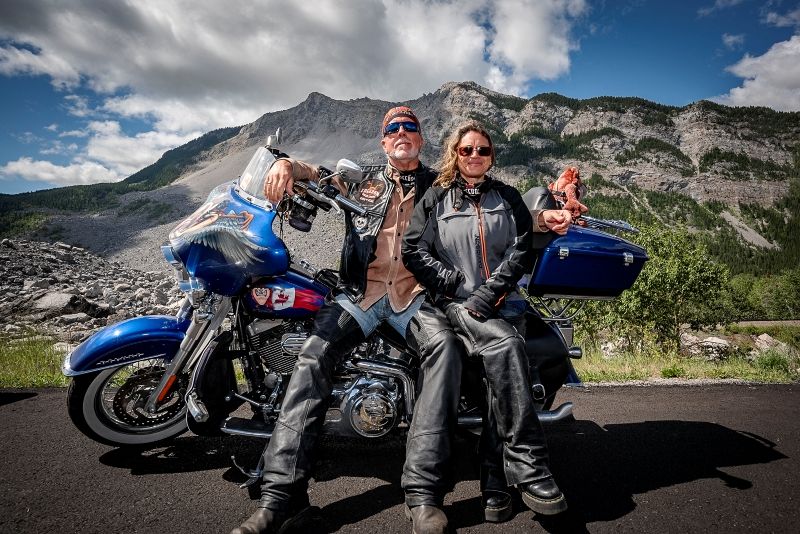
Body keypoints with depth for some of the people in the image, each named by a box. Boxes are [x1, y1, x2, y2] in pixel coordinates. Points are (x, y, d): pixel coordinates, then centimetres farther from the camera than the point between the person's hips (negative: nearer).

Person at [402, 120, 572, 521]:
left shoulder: (507, 196, 20)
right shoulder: (436, 197, 15)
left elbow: (521, 248, 6)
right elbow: (413, 249, 5)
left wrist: (489, 291, -9)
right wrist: (456, 284, -6)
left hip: (503, 299, 3)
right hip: (457, 301, -2)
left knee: (502, 375, -21)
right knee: (506, 345, -31)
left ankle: (496, 484, -15)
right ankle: (529, 468, -27)